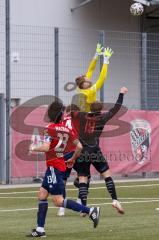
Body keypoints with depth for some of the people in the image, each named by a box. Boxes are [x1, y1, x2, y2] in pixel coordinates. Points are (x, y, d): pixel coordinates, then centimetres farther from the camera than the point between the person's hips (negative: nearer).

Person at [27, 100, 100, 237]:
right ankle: (40, 230, 11)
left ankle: (90, 211, -11)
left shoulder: (50, 129, -12)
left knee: (58, 201, -7)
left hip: (54, 167, -8)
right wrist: (73, 159, 25)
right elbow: (79, 146, 9)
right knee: (42, 194, 12)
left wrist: (34, 148, -4)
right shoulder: (67, 129, 8)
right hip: (61, 165, 8)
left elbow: (46, 148, -23)